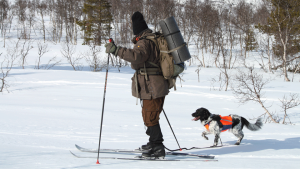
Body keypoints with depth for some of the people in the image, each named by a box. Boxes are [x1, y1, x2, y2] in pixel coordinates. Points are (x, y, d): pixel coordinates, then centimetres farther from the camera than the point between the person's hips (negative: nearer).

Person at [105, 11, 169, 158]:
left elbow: (136, 56, -37)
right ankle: (154, 143, 32)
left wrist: (116, 50, -38)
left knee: (150, 118, -6)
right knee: (148, 115, 21)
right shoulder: (153, 39, 14)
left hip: (152, 87, -10)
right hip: (157, 85, 10)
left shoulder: (144, 43, -17)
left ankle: (157, 148, -4)